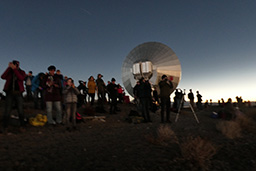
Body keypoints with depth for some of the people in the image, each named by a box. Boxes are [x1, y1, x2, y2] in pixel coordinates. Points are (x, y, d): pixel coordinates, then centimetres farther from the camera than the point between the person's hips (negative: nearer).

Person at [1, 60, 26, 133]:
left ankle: (22, 126, 9)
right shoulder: (9, 71, 9)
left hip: (18, 93, -1)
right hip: (9, 93, 1)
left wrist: (14, 69, -18)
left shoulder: (22, 72, 6)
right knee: (7, 110, -2)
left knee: (20, 110, -1)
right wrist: (9, 67, -12)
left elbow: (21, 78, -15)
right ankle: (5, 127, 10)